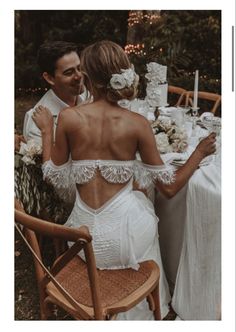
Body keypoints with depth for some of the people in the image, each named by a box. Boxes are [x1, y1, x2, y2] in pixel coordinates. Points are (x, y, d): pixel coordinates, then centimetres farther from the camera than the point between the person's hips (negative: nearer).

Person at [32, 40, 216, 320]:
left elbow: (54, 176, 0)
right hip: (127, 232, -1)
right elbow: (169, 188, -8)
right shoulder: (138, 124, -13)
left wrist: (46, 131, 12)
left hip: (88, 236, 2)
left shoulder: (68, 117, -12)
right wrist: (199, 153, 7)